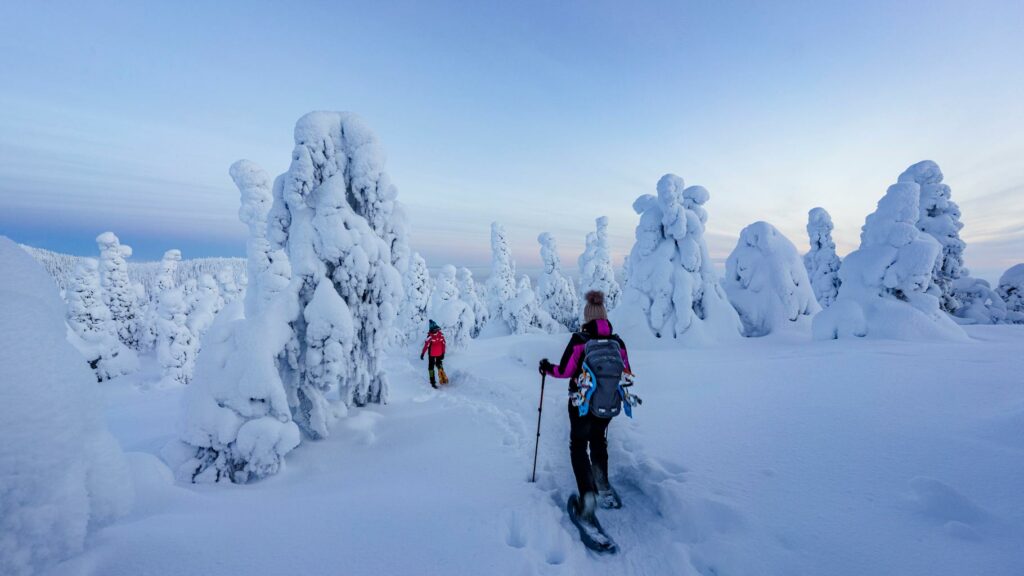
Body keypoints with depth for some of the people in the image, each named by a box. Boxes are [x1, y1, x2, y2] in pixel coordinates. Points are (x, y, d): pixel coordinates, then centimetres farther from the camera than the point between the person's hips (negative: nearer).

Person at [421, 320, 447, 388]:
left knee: (431, 367, 10)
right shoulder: (441, 334, -10)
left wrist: (422, 354, -8)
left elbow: (426, 345, -19)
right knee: (439, 365, 26)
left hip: (432, 354, -4)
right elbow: (443, 344, -3)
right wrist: (443, 353, 7)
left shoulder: (430, 336, -23)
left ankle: (433, 382, 7)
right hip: (439, 354, 4)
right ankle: (444, 378, 22)